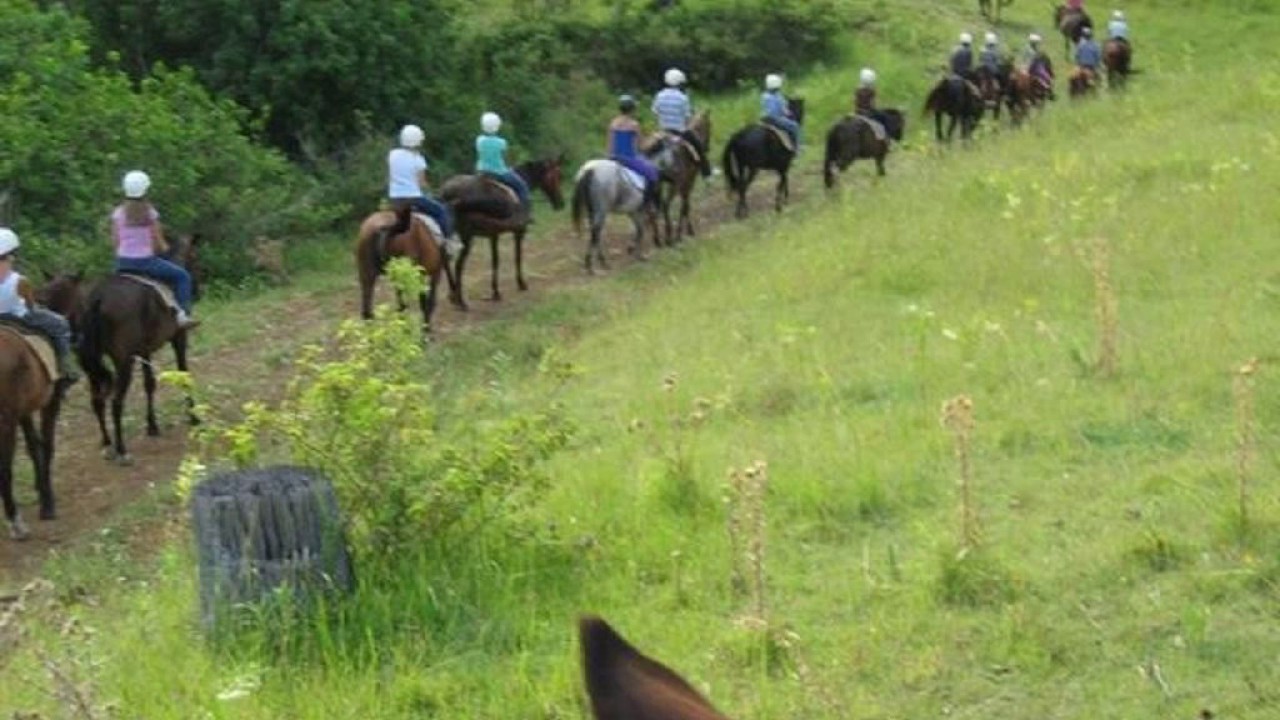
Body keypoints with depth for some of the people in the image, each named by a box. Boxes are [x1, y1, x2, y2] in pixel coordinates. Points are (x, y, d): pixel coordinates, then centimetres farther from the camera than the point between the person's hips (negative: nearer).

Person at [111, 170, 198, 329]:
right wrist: (164, 248, 17)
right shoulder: (150, 213, -9)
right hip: (146, 261, -4)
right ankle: (183, 313, -1)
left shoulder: (118, 213, -1)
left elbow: (114, 241, 2)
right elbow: (159, 244, -5)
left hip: (122, 263, 4)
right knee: (182, 276, 11)